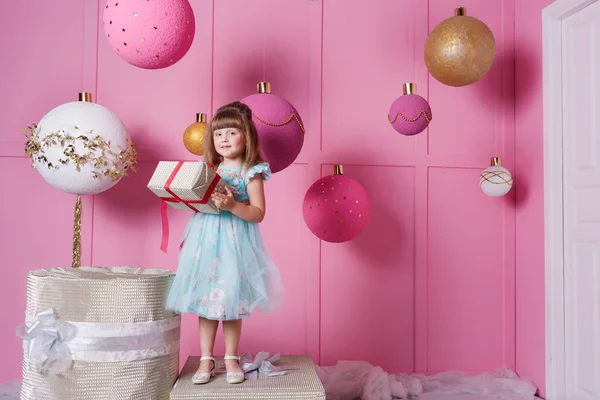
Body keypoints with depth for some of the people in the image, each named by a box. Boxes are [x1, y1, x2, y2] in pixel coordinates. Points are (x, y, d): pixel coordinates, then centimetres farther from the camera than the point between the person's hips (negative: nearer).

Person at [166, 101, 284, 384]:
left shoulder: (251, 173, -4)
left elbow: (258, 213, -11)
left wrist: (232, 205, -23)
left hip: (235, 242, -4)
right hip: (205, 239, 4)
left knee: (231, 300, 5)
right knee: (204, 299, 6)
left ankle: (231, 358, 22)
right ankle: (206, 359, 20)